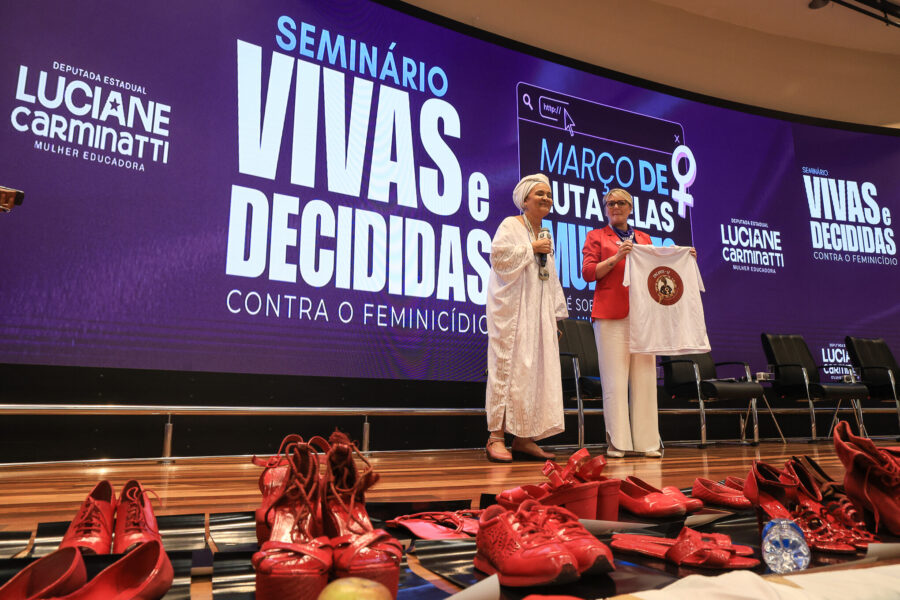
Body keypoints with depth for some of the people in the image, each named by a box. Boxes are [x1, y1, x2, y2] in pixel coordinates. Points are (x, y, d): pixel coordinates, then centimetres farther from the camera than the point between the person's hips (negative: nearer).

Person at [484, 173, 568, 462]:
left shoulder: (545, 236, 22)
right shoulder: (510, 225, 1)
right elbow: (498, 254, -17)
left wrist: (556, 314, 17)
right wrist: (531, 248, -9)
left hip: (538, 313, 7)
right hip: (512, 310, -7)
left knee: (535, 369, 2)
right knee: (509, 367, -11)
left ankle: (523, 438, 6)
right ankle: (496, 437, -8)